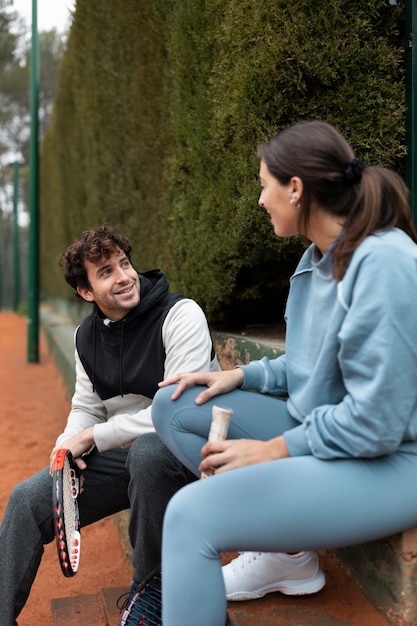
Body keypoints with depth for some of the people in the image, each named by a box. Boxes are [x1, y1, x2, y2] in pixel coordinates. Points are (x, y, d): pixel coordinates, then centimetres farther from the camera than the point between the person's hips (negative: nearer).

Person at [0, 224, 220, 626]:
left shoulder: (181, 315, -18)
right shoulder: (86, 337, 5)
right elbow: (86, 408, 12)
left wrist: (93, 437, -21)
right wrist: (67, 446, -13)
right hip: (125, 456, 6)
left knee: (146, 451, -39)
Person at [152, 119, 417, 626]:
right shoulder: (318, 257, 4)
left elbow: (375, 422, -23)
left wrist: (274, 450, -13)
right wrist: (240, 375, 2)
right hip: (322, 430, 9)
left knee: (191, 514, -25)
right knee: (172, 404, 5)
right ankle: (286, 550, 5)